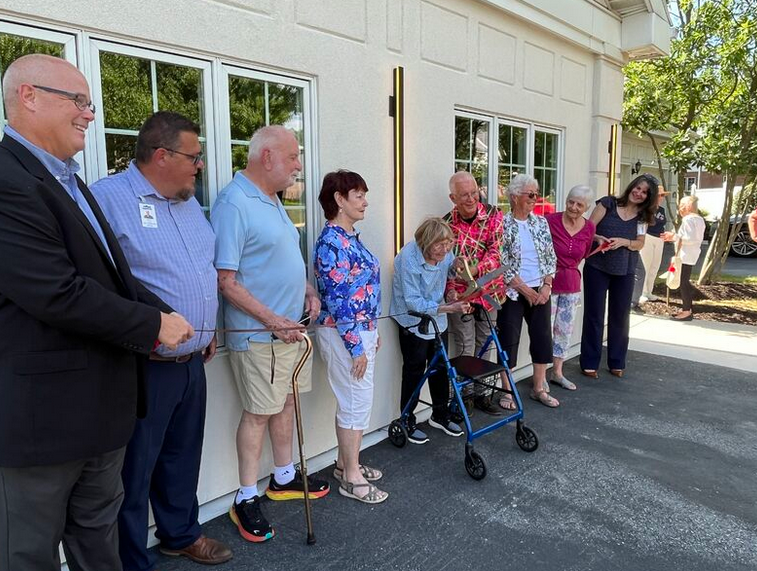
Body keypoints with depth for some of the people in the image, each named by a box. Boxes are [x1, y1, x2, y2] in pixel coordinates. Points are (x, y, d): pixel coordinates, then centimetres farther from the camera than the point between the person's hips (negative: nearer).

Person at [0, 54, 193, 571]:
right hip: (42, 409, -9)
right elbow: (58, 294, -27)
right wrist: (153, 325, -15)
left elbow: (113, 271, 14)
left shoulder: (69, 180, 12)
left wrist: (165, 315, 1)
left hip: (101, 401, 9)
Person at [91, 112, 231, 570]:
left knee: (183, 457, 22)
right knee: (134, 470, 8)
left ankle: (181, 534, 41)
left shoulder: (190, 202, 13)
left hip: (193, 362, 8)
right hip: (144, 367, -8)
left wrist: (209, 328, 19)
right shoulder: (109, 198, -14)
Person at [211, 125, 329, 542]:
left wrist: (308, 290, 7)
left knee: (285, 402, 17)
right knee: (258, 412, 2)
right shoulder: (234, 204, -18)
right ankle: (246, 499, 20)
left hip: (291, 327, 9)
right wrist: (274, 321, -21)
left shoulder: (272, 200, 12)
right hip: (259, 333, -9)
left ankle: (284, 478, 34)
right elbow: (226, 282, -21)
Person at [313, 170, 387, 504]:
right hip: (345, 335, -10)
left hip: (361, 330, 10)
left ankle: (346, 463, 33)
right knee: (356, 404, 1)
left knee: (353, 402, 18)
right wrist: (356, 347, -19)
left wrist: (372, 333, 20)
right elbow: (337, 300, -22)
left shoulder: (349, 237, 11)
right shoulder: (332, 242, -19)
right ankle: (351, 477, 17)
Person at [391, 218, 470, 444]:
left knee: (441, 367, 14)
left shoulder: (444, 252, -9)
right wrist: (448, 308, -36)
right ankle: (407, 423, 17)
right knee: (415, 370, 2)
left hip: (437, 318, 7)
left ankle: (440, 415, 32)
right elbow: (414, 302, -28)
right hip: (413, 321, -6)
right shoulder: (409, 259, -28)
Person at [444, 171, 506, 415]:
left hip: (489, 292, 3)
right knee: (465, 349, 1)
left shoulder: (493, 214, -5)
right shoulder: (447, 223, -8)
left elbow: (495, 251, -13)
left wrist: (475, 269, -30)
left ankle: (483, 394, 30)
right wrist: (450, 290, -19)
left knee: (486, 346, 15)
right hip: (461, 295, -3)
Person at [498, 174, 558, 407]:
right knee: (509, 340, 1)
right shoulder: (502, 224, -9)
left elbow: (551, 257, 8)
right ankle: (507, 391, 15)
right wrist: (523, 288, -12)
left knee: (543, 337, 8)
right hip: (512, 292, -5)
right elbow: (501, 263, -13)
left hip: (540, 290, 5)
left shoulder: (541, 222, 7)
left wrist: (546, 285, -4)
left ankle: (539, 388, 24)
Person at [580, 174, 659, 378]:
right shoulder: (608, 203, -3)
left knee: (620, 317, 10)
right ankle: (589, 363, 11)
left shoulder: (642, 216, 7)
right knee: (594, 315, 2)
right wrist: (598, 238, -26)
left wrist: (623, 242, -17)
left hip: (625, 272, 4)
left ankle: (617, 363, 25)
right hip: (597, 267, -3)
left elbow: (640, 244, 3)